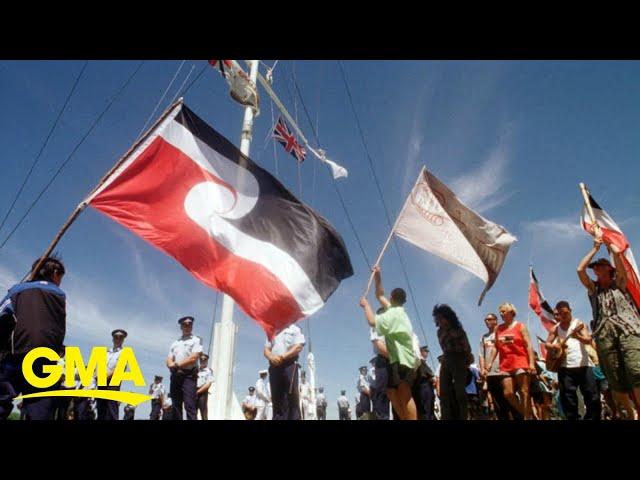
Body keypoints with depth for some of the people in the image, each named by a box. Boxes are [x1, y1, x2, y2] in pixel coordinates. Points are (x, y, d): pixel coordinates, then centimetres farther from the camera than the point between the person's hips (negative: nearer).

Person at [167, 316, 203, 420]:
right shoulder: (175, 343, 21)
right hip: (175, 376, 6)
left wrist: (177, 364, -6)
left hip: (188, 375, -6)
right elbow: (169, 361, 13)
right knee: (176, 407, 6)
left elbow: (193, 358, -9)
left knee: (190, 406, -13)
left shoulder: (196, 340, 4)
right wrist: (173, 366, -10)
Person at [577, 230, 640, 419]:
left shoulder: (619, 283, 15)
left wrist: (604, 238, 22)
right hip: (604, 334, 2)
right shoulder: (593, 288, 21)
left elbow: (617, 252, 5)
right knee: (615, 380, -1)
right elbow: (580, 269, 7)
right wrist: (596, 246, 15)